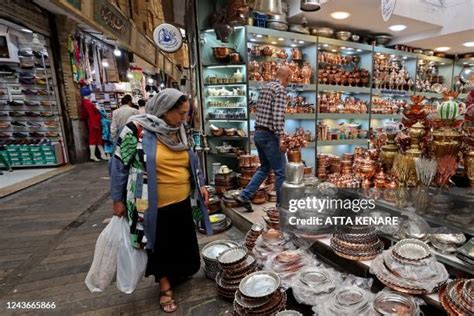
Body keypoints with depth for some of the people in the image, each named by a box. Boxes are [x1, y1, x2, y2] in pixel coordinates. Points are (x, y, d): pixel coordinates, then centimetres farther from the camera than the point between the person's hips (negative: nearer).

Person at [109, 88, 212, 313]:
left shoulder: (179, 132, 3)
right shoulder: (137, 129, -16)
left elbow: (191, 161, 14)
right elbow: (119, 164, -10)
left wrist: (201, 185, 7)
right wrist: (118, 199, -6)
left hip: (182, 202, 6)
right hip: (154, 206, -5)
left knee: (184, 245, 19)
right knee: (160, 247, 14)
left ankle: (176, 274, 48)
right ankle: (165, 288, 36)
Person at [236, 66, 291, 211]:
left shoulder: (265, 87, 16)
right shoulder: (281, 89, -11)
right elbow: (278, 115, -22)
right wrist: (281, 138, -22)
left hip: (258, 133, 9)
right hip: (269, 135, -9)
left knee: (264, 167, 20)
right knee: (281, 171, 4)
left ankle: (244, 196, 16)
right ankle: (281, 205, 15)